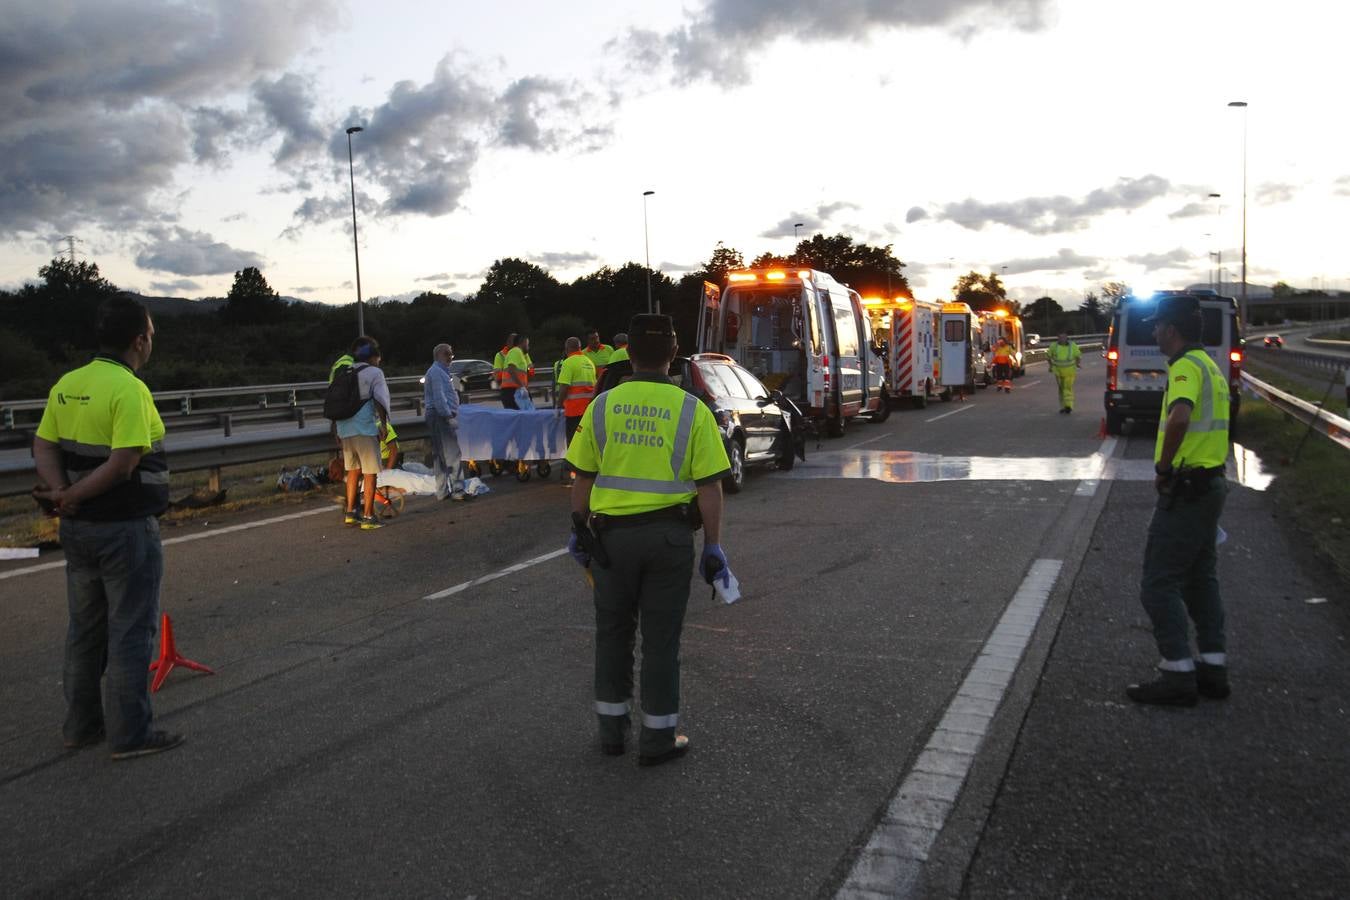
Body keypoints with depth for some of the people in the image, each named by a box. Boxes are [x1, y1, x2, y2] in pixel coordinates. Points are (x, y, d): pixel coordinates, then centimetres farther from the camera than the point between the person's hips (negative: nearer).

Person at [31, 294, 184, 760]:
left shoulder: (67, 384, 6)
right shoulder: (130, 389, -19)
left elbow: (44, 445, 3)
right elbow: (124, 463, -25)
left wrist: (60, 490, -11)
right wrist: (71, 496, -14)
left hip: (79, 527, 8)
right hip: (126, 528, -8)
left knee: (85, 628, 18)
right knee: (131, 631, 2)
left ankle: (82, 724, 30)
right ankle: (130, 734, 11)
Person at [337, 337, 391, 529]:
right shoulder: (374, 373, -2)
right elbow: (380, 400, -13)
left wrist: (337, 429, 20)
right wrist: (384, 424, -4)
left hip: (345, 429, 7)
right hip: (365, 428, -7)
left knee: (353, 470, 19)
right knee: (370, 473, -1)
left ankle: (350, 512, 24)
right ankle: (367, 517, -1)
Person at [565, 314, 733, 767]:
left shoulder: (602, 406, -2)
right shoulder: (692, 410, -6)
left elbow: (583, 478, 2)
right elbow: (709, 487, -8)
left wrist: (580, 530, 14)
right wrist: (713, 546, -1)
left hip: (612, 533, 2)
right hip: (669, 535, -1)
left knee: (613, 631, 17)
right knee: (660, 638, 9)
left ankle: (611, 728, 28)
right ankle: (658, 738, 18)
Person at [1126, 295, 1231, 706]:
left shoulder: (1186, 366, -17)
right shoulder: (1209, 365, 16)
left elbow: (1180, 417, -36)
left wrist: (1164, 465, -25)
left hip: (1185, 488, -10)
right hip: (1211, 483, 10)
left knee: (1159, 583, -4)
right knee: (1200, 578, 17)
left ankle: (1177, 674, 0)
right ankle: (1213, 667, 22)